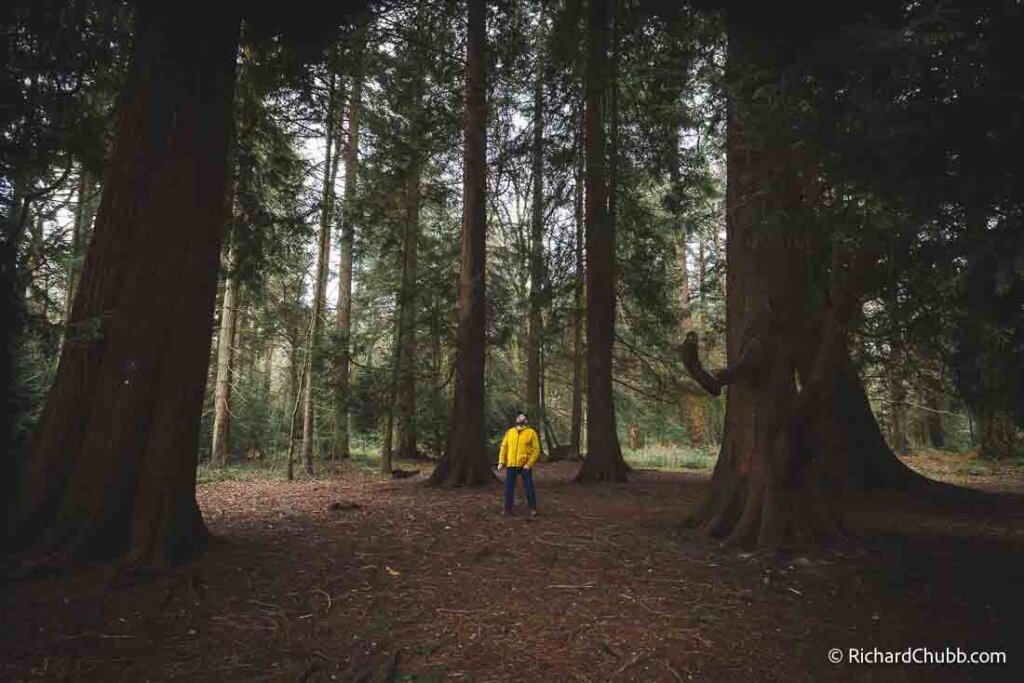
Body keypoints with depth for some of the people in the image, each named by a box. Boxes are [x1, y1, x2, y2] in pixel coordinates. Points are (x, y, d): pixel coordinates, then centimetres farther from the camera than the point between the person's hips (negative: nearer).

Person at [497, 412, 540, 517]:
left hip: (525, 465, -3)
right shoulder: (509, 432, 10)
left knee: (529, 487, 3)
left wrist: (529, 464, -13)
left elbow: (536, 450, -5)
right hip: (511, 465, 3)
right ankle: (507, 508, 20)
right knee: (509, 487, 7)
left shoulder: (531, 432, -2)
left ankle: (533, 509, 16)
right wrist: (501, 461, -1)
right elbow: (504, 447, 9)